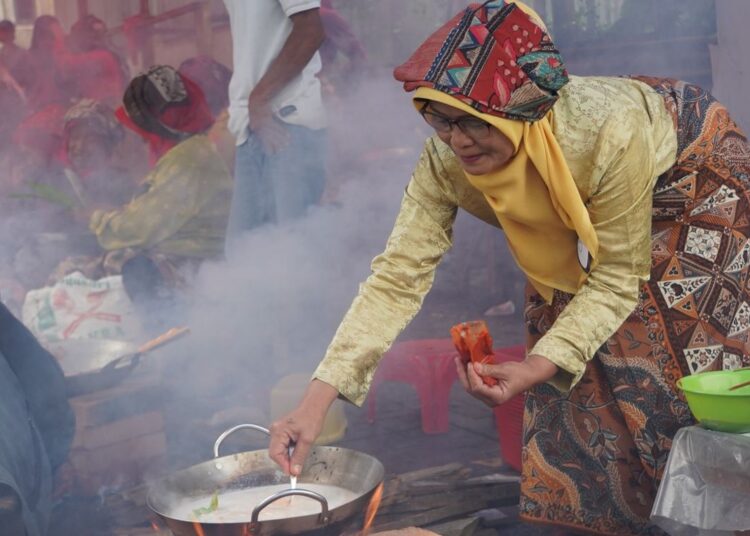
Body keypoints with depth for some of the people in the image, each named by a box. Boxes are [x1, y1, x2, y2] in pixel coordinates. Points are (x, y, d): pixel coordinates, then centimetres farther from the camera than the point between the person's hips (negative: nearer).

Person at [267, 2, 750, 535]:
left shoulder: (606, 132, -43)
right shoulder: (445, 161, -30)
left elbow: (616, 279, -31)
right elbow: (397, 277, -29)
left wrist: (539, 367, -42)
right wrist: (316, 400, -37)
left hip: (694, 180, -4)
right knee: (573, 369, -2)